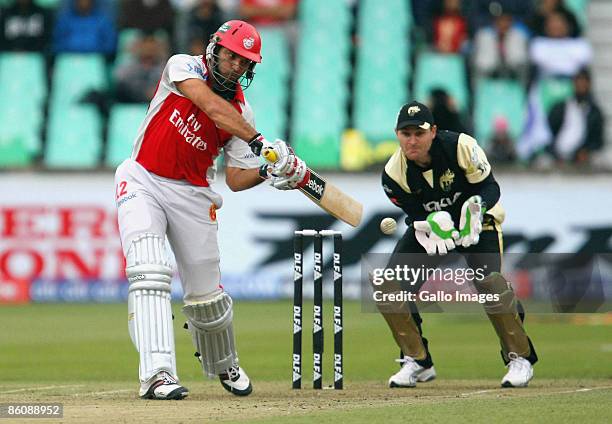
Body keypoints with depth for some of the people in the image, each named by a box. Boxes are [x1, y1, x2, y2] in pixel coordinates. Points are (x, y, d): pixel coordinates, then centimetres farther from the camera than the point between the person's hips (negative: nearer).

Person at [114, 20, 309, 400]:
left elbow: (236, 179, -2)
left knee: (206, 293, 5)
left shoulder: (241, 112, 0)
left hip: (192, 194, 3)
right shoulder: (184, 67, -9)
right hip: (142, 181, -3)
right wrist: (258, 141, -37)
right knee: (149, 271, -23)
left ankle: (225, 366, 33)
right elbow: (213, 108, -28)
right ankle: (157, 374, -30)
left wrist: (267, 173, -22)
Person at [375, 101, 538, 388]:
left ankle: (519, 357, -10)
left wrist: (477, 206, -41)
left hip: (477, 220, -3)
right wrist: (432, 224, -35)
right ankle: (418, 362, 3)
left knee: (488, 280, -29)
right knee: (388, 284, -14)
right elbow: (414, 214, -12)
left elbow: (490, 187, -18)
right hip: (427, 224, 3)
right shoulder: (394, 173, -19)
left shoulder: (461, 146, -27)